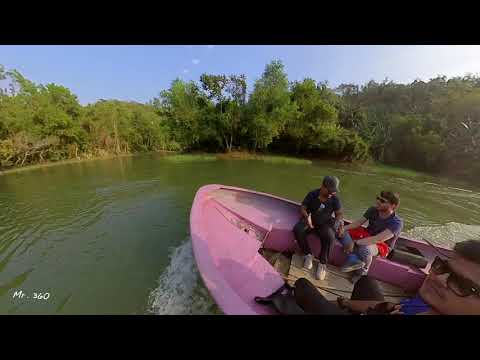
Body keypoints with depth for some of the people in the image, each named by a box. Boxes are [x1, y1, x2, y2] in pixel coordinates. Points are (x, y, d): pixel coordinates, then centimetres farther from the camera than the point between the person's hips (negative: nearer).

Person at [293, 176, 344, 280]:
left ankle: (323, 263, -9)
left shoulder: (335, 199, -5)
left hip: (324, 224, 0)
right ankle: (308, 254, -5)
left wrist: (339, 220, -23)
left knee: (329, 236, -33)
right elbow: (302, 208, -7)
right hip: (310, 221, 0)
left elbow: (339, 214, 1)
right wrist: (306, 216, -29)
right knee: (297, 230, -29)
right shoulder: (312, 194, -9)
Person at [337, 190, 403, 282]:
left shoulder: (397, 222, -24)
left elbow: (378, 239, -33)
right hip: (367, 235, 6)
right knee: (341, 232, -14)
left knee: (364, 249, -39)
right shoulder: (373, 210, -9)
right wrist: (344, 228, -25)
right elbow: (359, 222, -6)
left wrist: (355, 242, -38)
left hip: (381, 246, -5)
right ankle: (354, 259, -25)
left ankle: (362, 271, -7)